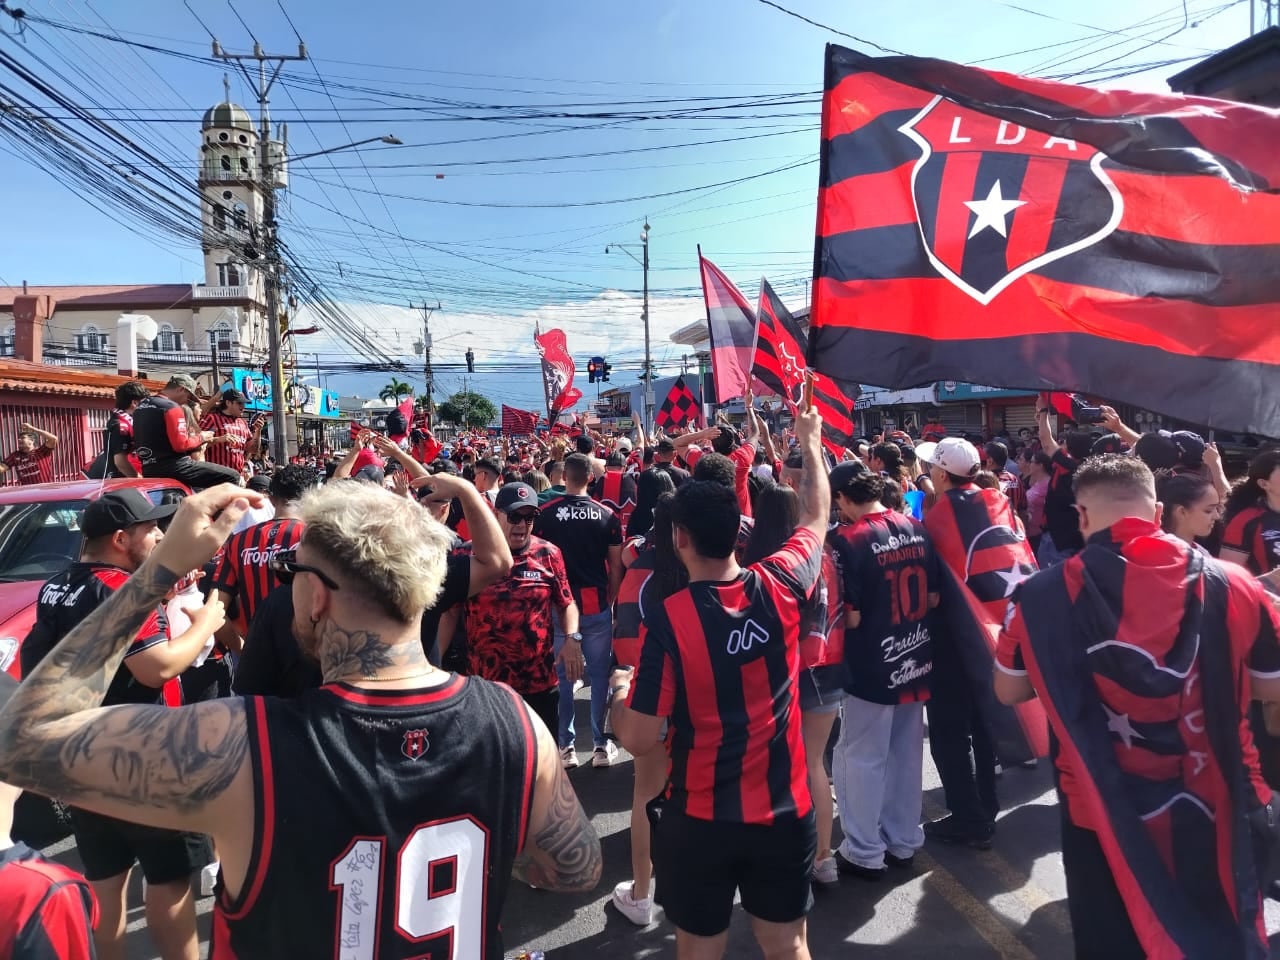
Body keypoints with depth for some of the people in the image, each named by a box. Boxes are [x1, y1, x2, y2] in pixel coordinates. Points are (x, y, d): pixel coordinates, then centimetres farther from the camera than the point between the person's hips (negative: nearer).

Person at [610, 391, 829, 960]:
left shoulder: (668, 619, -22)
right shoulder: (780, 587, -13)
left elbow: (640, 741, -16)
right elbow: (816, 517, 9)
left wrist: (620, 692, 4)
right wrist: (811, 443, 21)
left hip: (700, 817, -3)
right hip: (784, 809, 3)